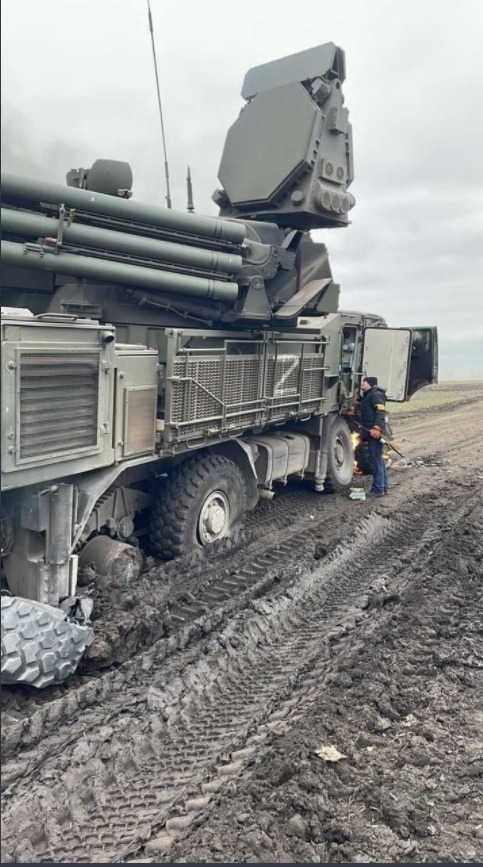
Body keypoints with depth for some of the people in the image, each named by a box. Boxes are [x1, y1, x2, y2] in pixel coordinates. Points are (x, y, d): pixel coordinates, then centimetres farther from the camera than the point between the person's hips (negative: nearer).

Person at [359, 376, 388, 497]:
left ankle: (378, 489, -6)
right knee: (379, 460, 14)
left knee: (376, 460, -9)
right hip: (370, 432, 11)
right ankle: (384, 487, 21)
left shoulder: (376, 395, -9)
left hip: (375, 433, -11)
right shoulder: (367, 396, 24)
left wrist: (377, 428, -33)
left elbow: (380, 412, -22)